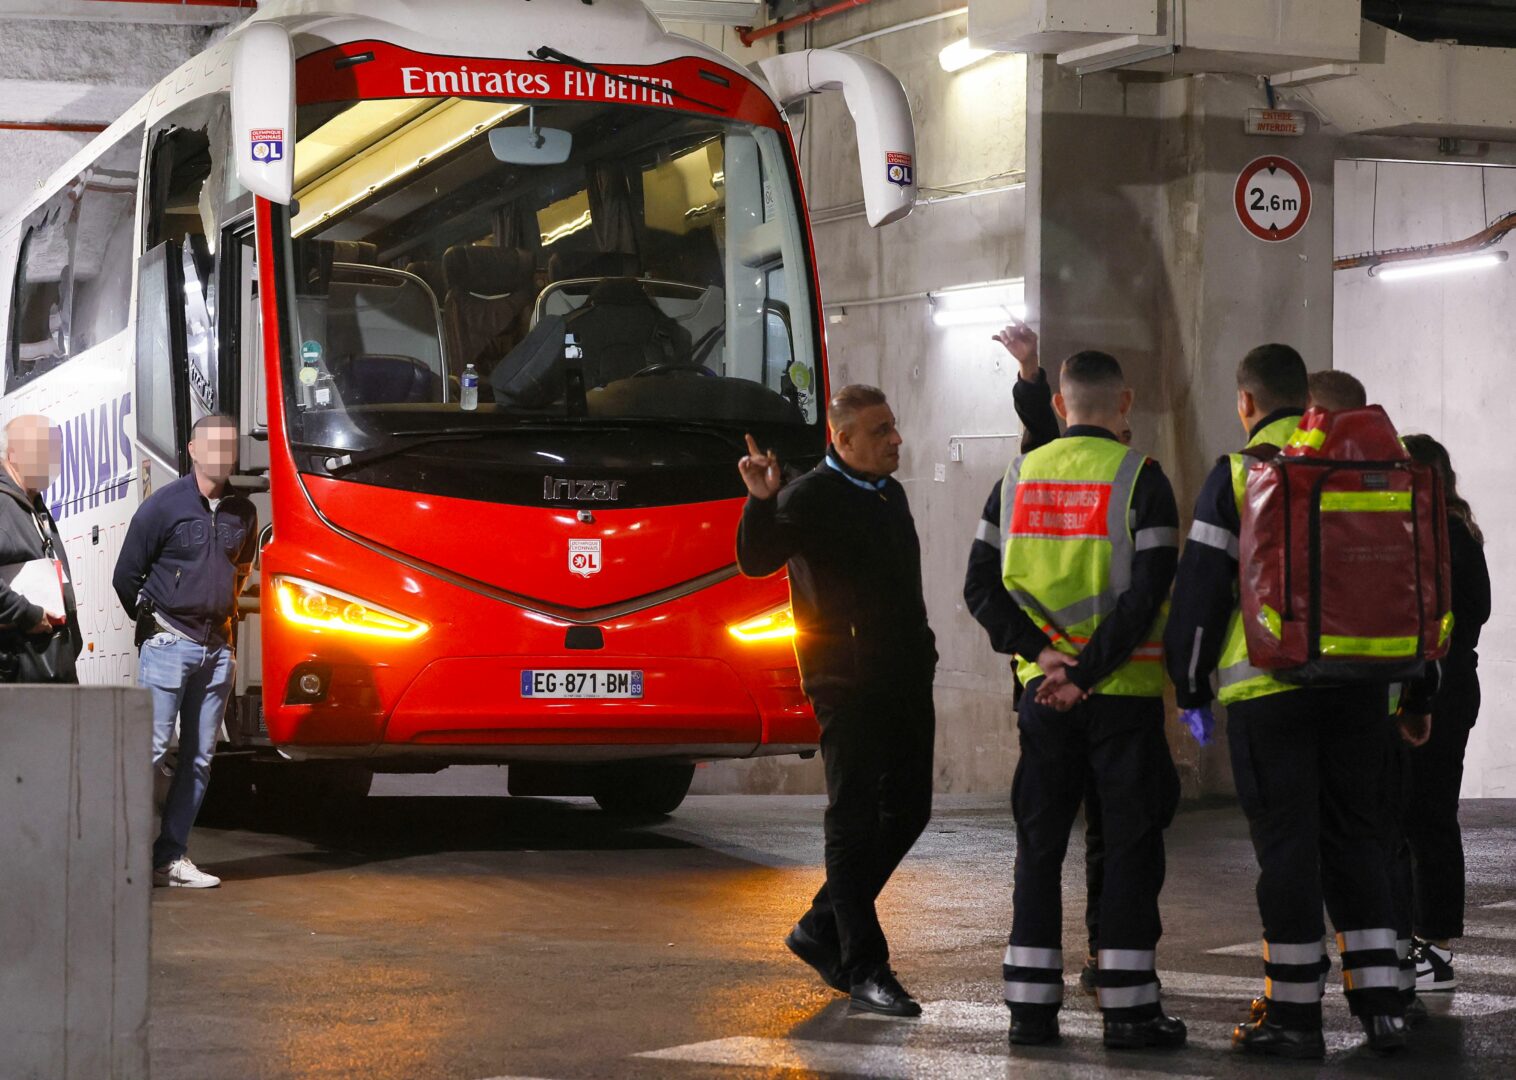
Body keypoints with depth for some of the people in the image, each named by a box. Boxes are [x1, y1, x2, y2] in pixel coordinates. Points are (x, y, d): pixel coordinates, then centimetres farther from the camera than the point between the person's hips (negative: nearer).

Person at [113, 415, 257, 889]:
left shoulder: (242, 512, 9)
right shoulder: (164, 505, -7)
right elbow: (126, 575, -2)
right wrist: (154, 623, 6)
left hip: (217, 648, 6)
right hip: (169, 644, -6)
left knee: (199, 757, 5)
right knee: (151, 749, -11)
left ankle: (171, 857, 10)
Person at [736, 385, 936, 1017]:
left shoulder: (890, 496, 17)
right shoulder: (810, 498, -9)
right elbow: (756, 561, -22)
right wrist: (761, 503, -38)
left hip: (905, 677, 8)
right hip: (849, 686, -8)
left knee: (907, 810, 11)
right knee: (855, 819, -4)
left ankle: (821, 929, 22)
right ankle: (862, 967, 0)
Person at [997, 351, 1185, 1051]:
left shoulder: (1020, 476, 7)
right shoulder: (1139, 478, -7)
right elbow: (1147, 593, -15)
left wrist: (1043, 652, -6)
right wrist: (1089, 671, -13)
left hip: (1042, 687, 4)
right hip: (1124, 691, -4)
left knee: (1039, 844, 9)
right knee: (1129, 845, 3)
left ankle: (1030, 1006, 8)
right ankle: (1127, 1007, 1)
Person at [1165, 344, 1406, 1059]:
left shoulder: (1238, 473, -3)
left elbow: (1202, 587, -3)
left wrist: (1191, 686, 7)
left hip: (1269, 687, -4)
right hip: (1358, 680, 4)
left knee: (1286, 844, 1)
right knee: (1355, 836, 12)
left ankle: (1294, 1014, 3)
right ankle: (1382, 1006, 10)